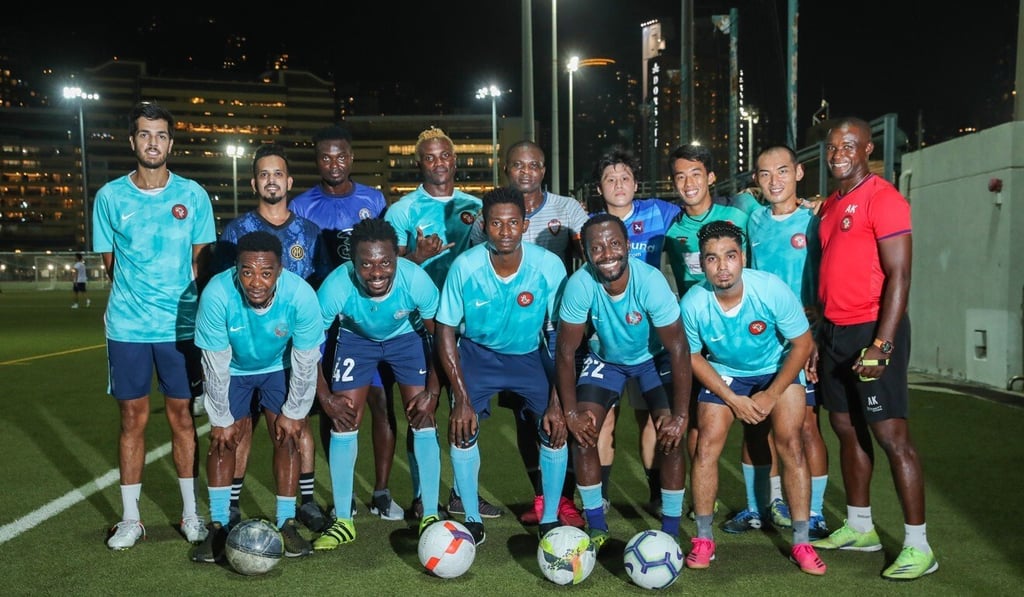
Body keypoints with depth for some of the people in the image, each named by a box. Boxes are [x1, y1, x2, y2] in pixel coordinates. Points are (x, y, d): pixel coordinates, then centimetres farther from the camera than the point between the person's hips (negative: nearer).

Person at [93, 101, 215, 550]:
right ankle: (130, 519, 18)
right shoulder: (110, 196, 2)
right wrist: (133, 297, 6)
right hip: (127, 326, 0)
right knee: (133, 418, 6)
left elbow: (200, 259, 7)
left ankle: (190, 513, 19)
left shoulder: (192, 195, 1)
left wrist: (179, 300, 2)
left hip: (181, 324, 0)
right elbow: (110, 263, 10)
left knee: (181, 415, 6)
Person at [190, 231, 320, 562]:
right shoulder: (217, 294, -36)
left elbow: (306, 363, -20)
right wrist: (221, 419, -15)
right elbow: (215, 365, -23)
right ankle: (219, 525, 9)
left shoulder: (301, 295, -35)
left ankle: (286, 523, 7)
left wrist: (293, 413, -11)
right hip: (233, 368, 0)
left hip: (279, 366, 0)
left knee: (287, 437, -6)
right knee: (224, 439, -5)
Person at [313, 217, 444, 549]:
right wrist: (326, 398, -19)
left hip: (407, 337, 0)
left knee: (423, 422, -8)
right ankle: (343, 522, 9)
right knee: (343, 422, -6)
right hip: (356, 338, 1)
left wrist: (433, 391, -18)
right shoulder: (336, 287, -35)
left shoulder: (417, 280, -35)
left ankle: (430, 517, 6)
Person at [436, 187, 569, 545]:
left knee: (555, 426, -14)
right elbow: (446, 332, -13)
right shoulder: (464, 266, -23)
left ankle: (550, 521, 6)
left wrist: (557, 402, -18)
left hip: (530, 354, 0)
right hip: (477, 352, 0)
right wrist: (462, 400, -17)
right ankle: (472, 521, 4)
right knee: (462, 427, -16)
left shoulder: (549, 266, -23)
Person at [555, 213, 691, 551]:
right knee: (582, 432, -9)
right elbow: (565, 351, -18)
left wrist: (680, 416, -26)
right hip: (606, 357, 2)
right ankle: (596, 527, 8)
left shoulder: (651, 281, -34)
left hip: (654, 357, -1)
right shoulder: (579, 285, -30)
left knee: (671, 436, -14)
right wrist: (571, 412, -18)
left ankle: (671, 531, 2)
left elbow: (678, 349, -26)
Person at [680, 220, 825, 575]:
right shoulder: (692, 304, -26)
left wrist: (771, 395, -18)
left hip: (777, 369, 0)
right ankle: (704, 540, 3)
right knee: (707, 446, -11)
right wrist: (733, 400, -14)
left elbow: (803, 344, -15)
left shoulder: (773, 290, -29)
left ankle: (802, 542, 0)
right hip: (723, 374, 1)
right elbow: (693, 357, -9)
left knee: (790, 443, -13)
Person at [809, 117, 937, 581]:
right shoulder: (830, 205, 16)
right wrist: (818, 339, 17)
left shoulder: (883, 199, -10)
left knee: (891, 434, -6)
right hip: (835, 331, 9)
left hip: (872, 331, -8)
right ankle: (859, 528, 27)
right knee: (847, 428, 14)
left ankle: (918, 546, 3)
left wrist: (882, 344, -23)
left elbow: (898, 277, -16)